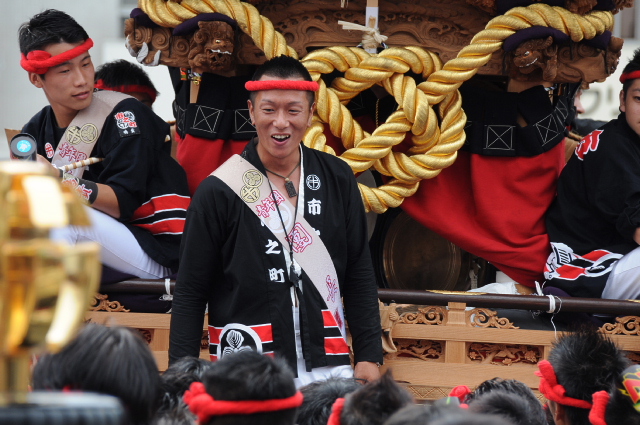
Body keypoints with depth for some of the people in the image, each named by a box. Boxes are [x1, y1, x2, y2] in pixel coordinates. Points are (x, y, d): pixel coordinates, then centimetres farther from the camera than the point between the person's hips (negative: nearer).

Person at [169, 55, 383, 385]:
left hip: (327, 369, 3)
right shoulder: (218, 191, -1)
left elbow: (359, 275, 14)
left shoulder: (337, 179, 9)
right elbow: (190, 293, 1)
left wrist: (369, 356, 7)